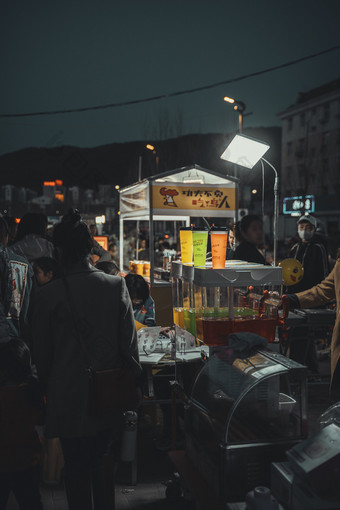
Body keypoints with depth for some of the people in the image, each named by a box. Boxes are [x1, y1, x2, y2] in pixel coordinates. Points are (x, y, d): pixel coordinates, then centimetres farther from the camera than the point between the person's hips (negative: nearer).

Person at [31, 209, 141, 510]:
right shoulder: (117, 286, -9)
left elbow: (42, 353, -5)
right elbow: (129, 343, -4)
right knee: (104, 465, 20)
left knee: (76, 467, 13)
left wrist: (47, 387, 11)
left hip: (68, 398, -2)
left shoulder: (48, 295, -15)